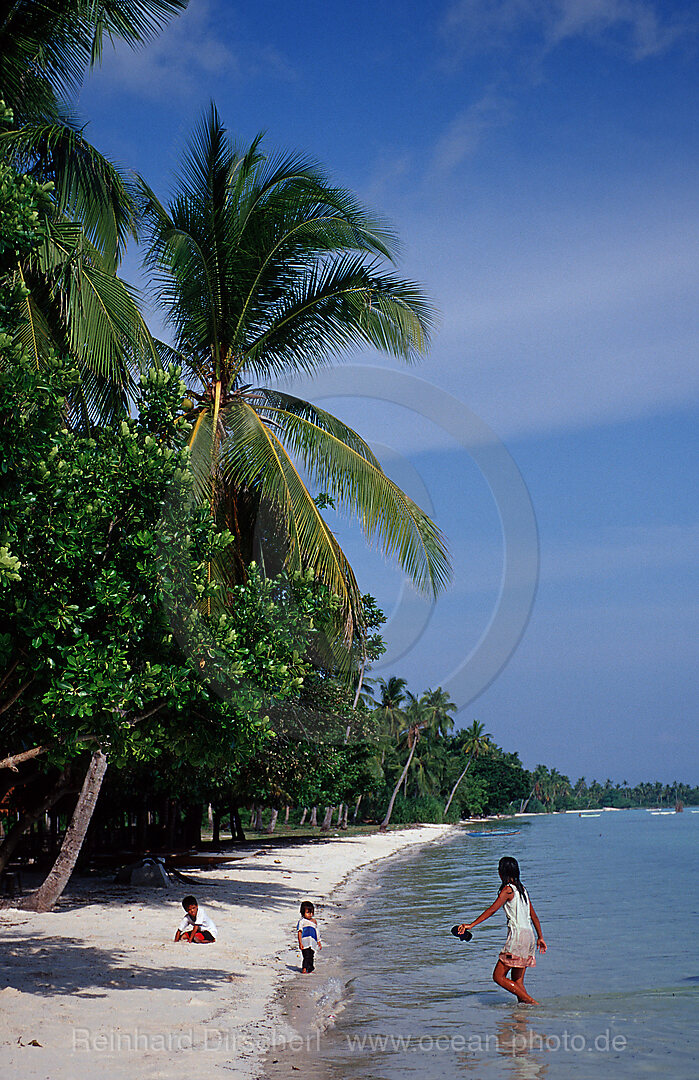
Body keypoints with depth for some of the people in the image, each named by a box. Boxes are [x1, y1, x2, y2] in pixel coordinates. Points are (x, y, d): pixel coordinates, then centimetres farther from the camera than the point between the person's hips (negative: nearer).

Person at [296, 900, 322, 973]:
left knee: (311, 957, 7)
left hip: (312, 943, 6)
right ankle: (304, 969, -12)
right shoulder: (302, 921, -3)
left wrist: (319, 942, 27)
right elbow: (299, 932, -7)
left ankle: (309, 969, 16)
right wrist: (300, 943, -14)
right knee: (306, 956, -15)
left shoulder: (314, 921, 16)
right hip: (305, 942, -6)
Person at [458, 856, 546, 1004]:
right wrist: (540, 938, 28)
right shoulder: (522, 889, 16)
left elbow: (492, 910, -19)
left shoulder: (508, 889, -8)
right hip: (529, 936, 9)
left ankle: (532, 1003, -8)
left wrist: (471, 925, -22)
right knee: (517, 981, 13)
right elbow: (534, 916, 20)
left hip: (517, 935, -9)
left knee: (499, 976, -5)